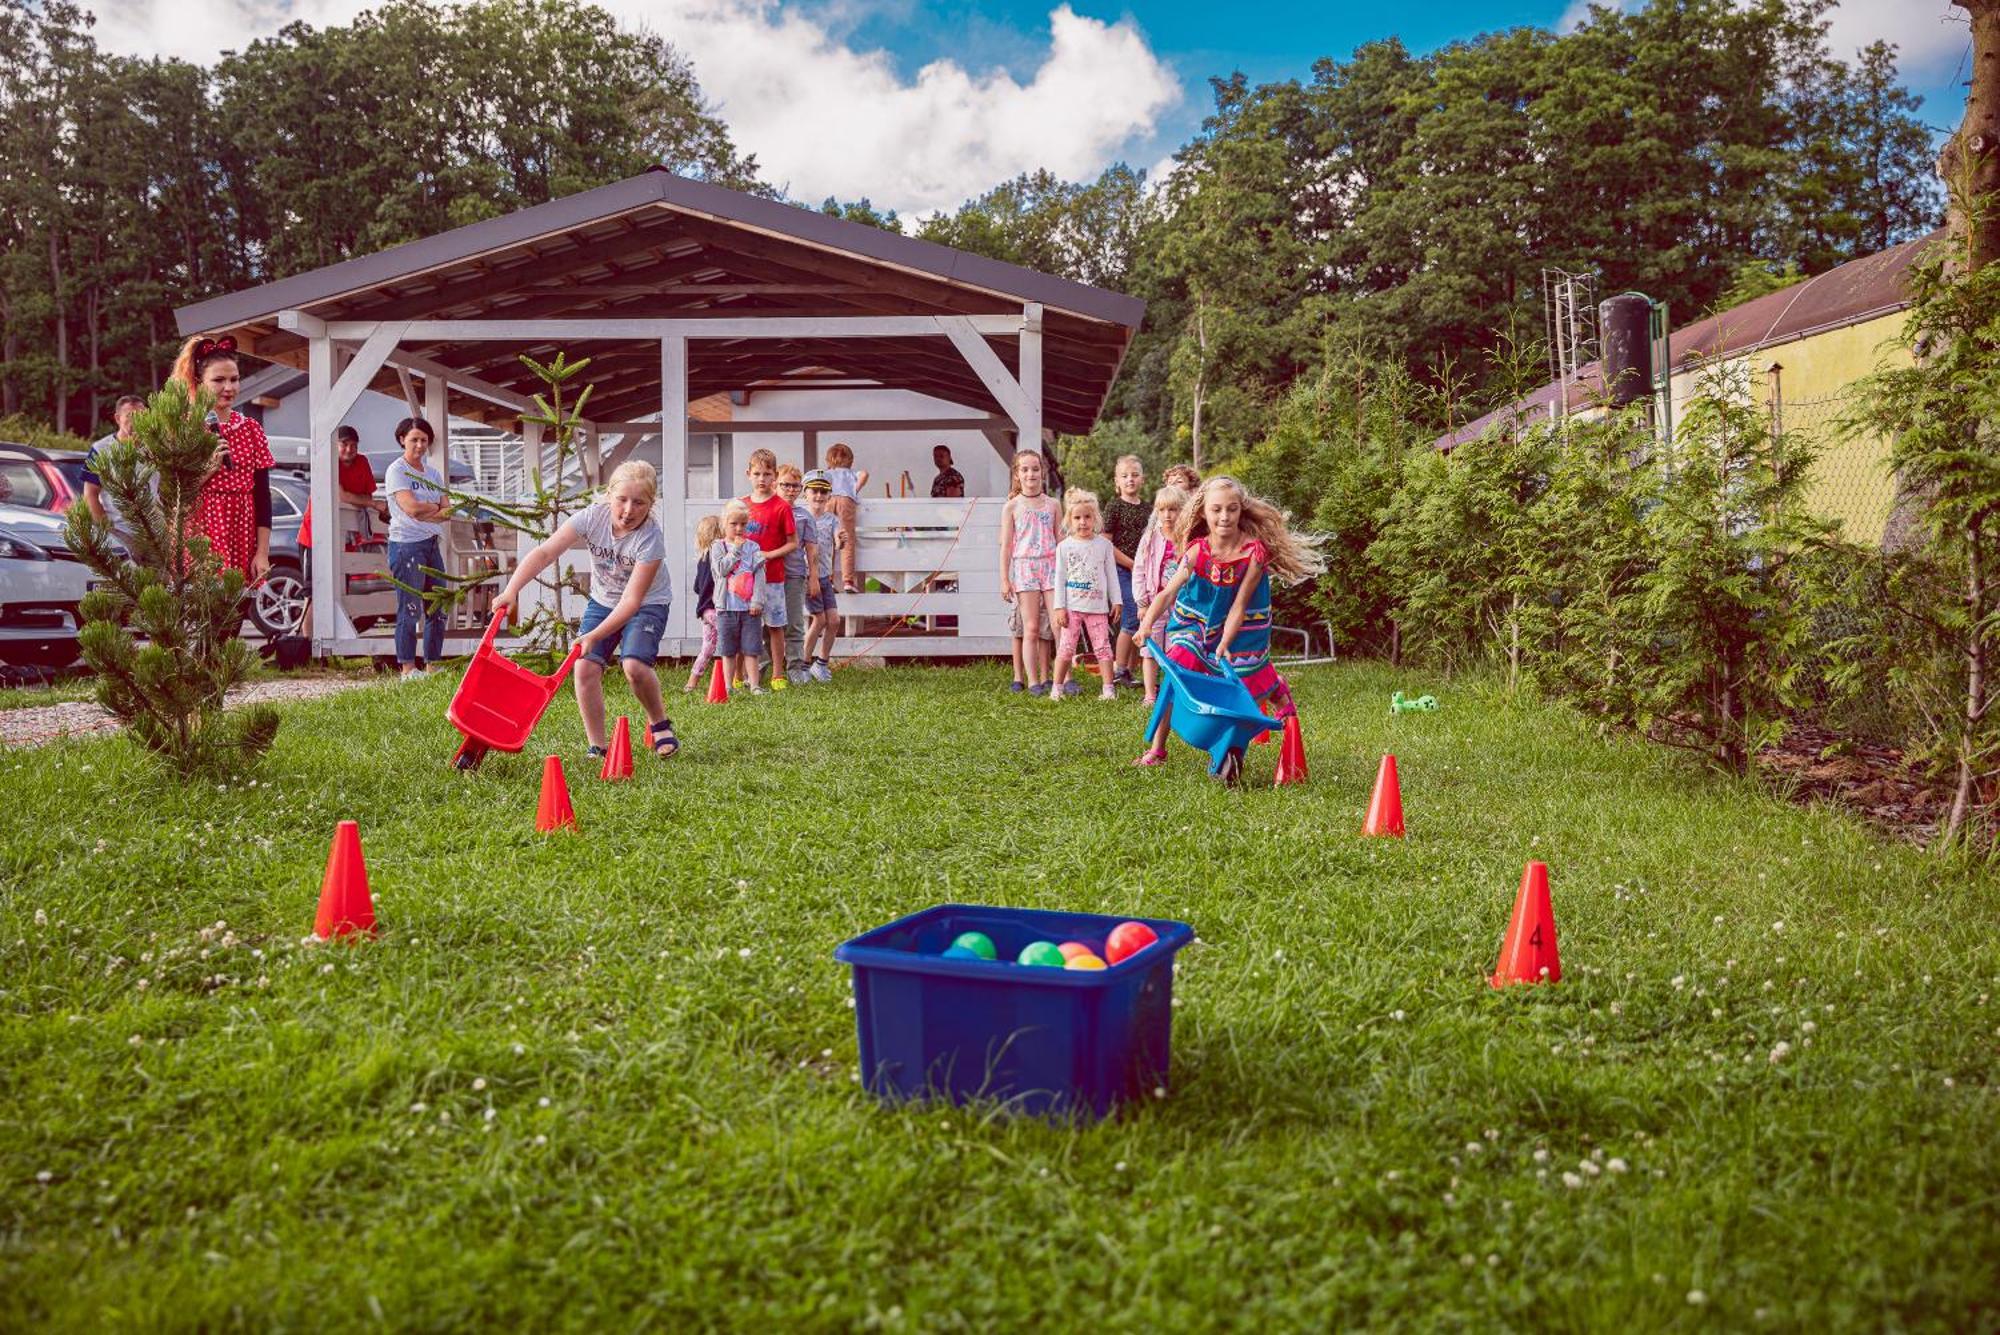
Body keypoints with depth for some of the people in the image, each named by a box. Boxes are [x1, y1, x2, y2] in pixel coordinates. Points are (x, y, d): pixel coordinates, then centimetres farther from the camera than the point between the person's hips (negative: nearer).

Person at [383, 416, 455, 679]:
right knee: (410, 609, -6)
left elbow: (448, 513, 5)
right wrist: (436, 507, -1)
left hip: (432, 545, 7)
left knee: (438, 610, 8)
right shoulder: (396, 470, -5)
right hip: (406, 546, -7)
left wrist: (423, 511, -12)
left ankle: (432, 666, 17)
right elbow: (412, 508, -18)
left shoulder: (432, 473, 15)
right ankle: (408, 669, -1)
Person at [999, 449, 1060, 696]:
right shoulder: (1011, 507, 4)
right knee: (1031, 628, -2)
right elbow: (1006, 545, 3)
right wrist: (1004, 579, -2)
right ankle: (1033, 681, 2)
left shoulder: (1052, 504, 10)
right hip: (1024, 566, -2)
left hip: (1051, 565, 2)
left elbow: (1059, 540, 14)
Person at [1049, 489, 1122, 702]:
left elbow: (1111, 574, 9)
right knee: (1066, 648, 0)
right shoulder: (1064, 546, 2)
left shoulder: (1104, 544, 5)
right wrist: (1059, 607, -3)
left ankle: (1109, 688, 5)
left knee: (1103, 647, 1)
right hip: (1072, 606, -1)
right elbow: (1060, 578, 2)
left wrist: (1116, 600, 6)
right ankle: (1056, 688, 8)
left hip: (1097, 605, 1)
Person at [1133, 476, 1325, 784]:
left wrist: (1224, 645, -29)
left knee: (1253, 679, 7)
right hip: (1195, 621, 1)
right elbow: (1168, 592, -26)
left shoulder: (1254, 552, -25)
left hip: (1240, 628, -1)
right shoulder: (1197, 551, -22)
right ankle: (1156, 749, -5)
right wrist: (1147, 623, -42)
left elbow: (1240, 604, -23)